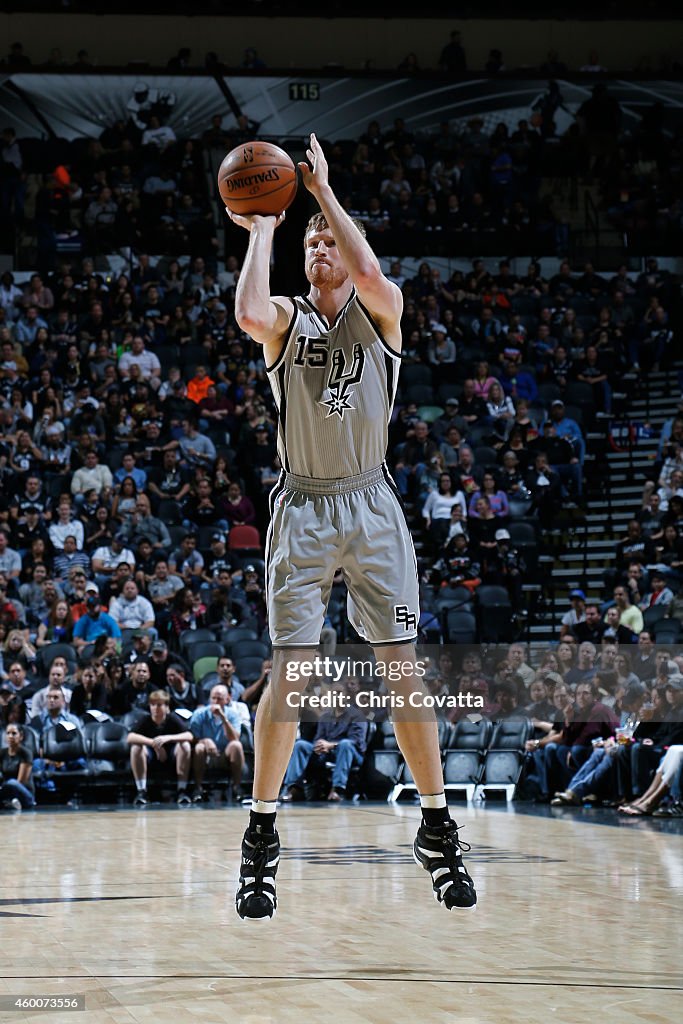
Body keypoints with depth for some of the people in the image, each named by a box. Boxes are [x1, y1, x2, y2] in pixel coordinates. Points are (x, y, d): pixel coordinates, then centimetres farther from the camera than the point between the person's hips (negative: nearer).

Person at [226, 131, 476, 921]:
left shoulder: (381, 312, 3)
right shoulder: (287, 318, 3)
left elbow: (369, 274, -22)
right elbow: (248, 314, -22)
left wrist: (324, 191, -14)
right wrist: (262, 231, -11)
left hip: (371, 506, 0)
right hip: (303, 509, 0)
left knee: (403, 666, -1)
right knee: (289, 671, -4)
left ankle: (437, 828, 8)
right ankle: (261, 839, 4)